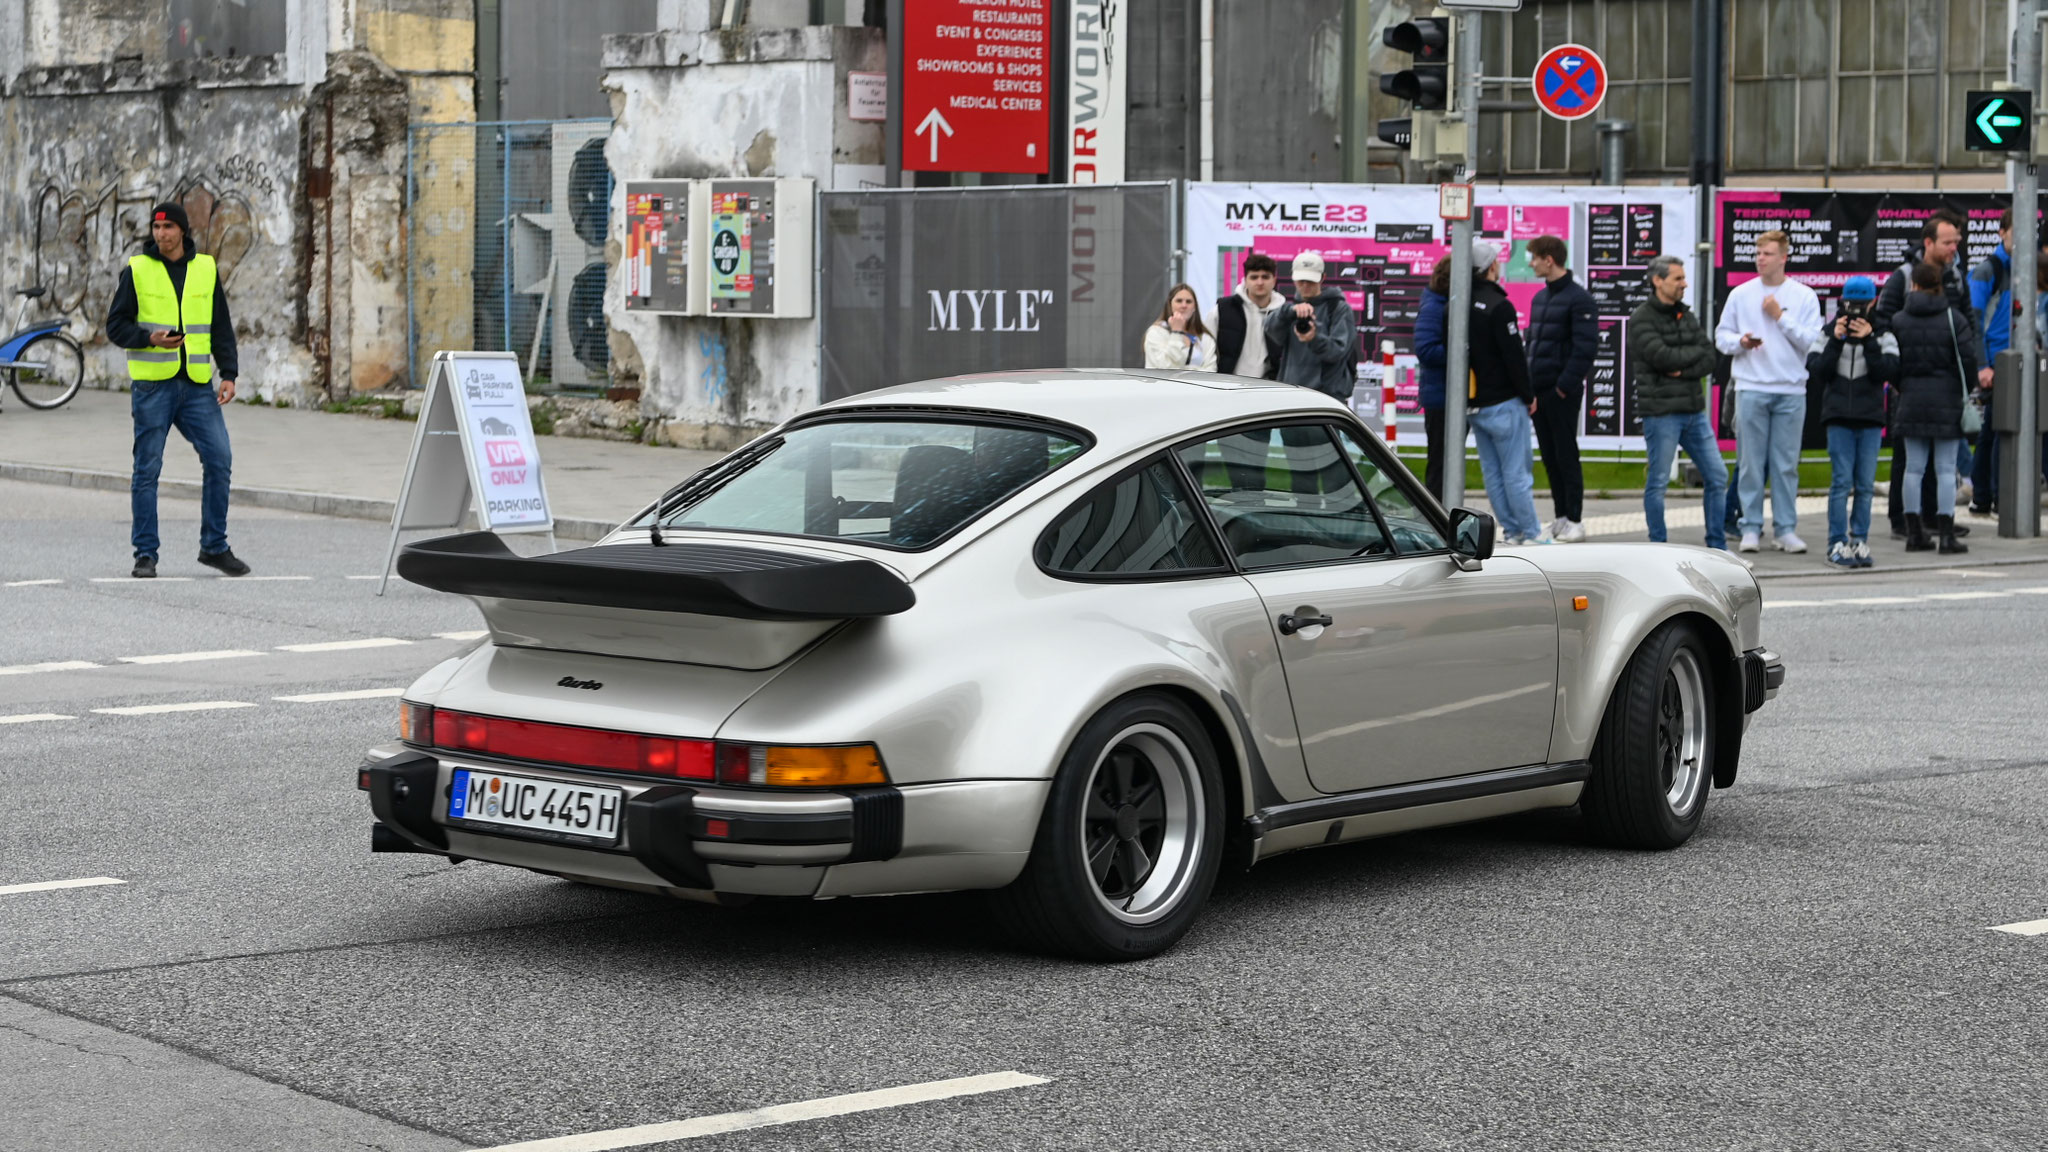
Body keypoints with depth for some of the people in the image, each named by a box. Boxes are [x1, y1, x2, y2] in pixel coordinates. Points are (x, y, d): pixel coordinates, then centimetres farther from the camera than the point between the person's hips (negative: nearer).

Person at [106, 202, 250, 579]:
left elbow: (222, 328, 12)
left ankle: (214, 546, 7)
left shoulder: (206, 269, 9)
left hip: (198, 384, 2)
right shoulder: (137, 270, 1)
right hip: (152, 383, -2)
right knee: (147, 469, 0)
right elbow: (116, 325, 1)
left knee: (219, 459, -4)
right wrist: (150, 339, -17)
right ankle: (145, 554, 7)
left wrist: (228, 374, 2)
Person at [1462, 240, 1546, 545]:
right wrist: (1528, 395, -5)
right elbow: (1514, 356, -16)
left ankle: (1512, 531, 16)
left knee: (1492, 472, 11)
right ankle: (1531, 534, 1)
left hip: (1474, 403, 8)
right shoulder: (1498, 306, -17)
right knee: (1516, 471, -3)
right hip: (1503, 403, -8)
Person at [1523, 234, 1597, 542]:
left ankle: (1574, 520, 1)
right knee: (1549, 456, 10)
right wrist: (1527, 382, 10)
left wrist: (1565, 384, -20)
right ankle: (1561, 516, 17)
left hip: (1562, 392, -8)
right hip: (1537, 390, 8)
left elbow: (1585, 346, -16)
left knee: (1565, 455, -4)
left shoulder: (1578, 299, -11)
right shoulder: (1539, 297, 15)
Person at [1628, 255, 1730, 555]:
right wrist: (1696, 352, -5)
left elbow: (1709, 361, 5)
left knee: (1717, 477, 6)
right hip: (1661, 412, -7)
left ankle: (1718, 548, 13)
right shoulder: (1642, 319, -6)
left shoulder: (1686, 315, 13)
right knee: (1658, 481, -1)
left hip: (1694, 410, 7)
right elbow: (1662, 356, -20)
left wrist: (1682, 371, -13)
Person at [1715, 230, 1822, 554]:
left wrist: (1780, 316, -7)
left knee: (1786, 465, 2)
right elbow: (1721, 335, 10)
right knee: (1751, 463, 0)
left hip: (1791, 391, 0)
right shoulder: (1740, 294, 7)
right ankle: (1751, 527, 5)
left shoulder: (1804, 296, 4)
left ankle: (1785, 528, 7)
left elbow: (1810, 339, -2)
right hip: (1751, 389, 0)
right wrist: (1740, 341, -10)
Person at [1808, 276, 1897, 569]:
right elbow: (1819, 374, -2)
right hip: (1838, 417, -1)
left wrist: (1869, 341, -14)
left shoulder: (1883, 335, 5)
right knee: (1842, 481, -6)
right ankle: (1837, 544, -4)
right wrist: (1836, 341, -11)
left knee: (1865, 485, 2)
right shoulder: (1829, 331, 5)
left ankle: (1860, 541, 9)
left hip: (1870, 418, 1)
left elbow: (1887, 372, -8)